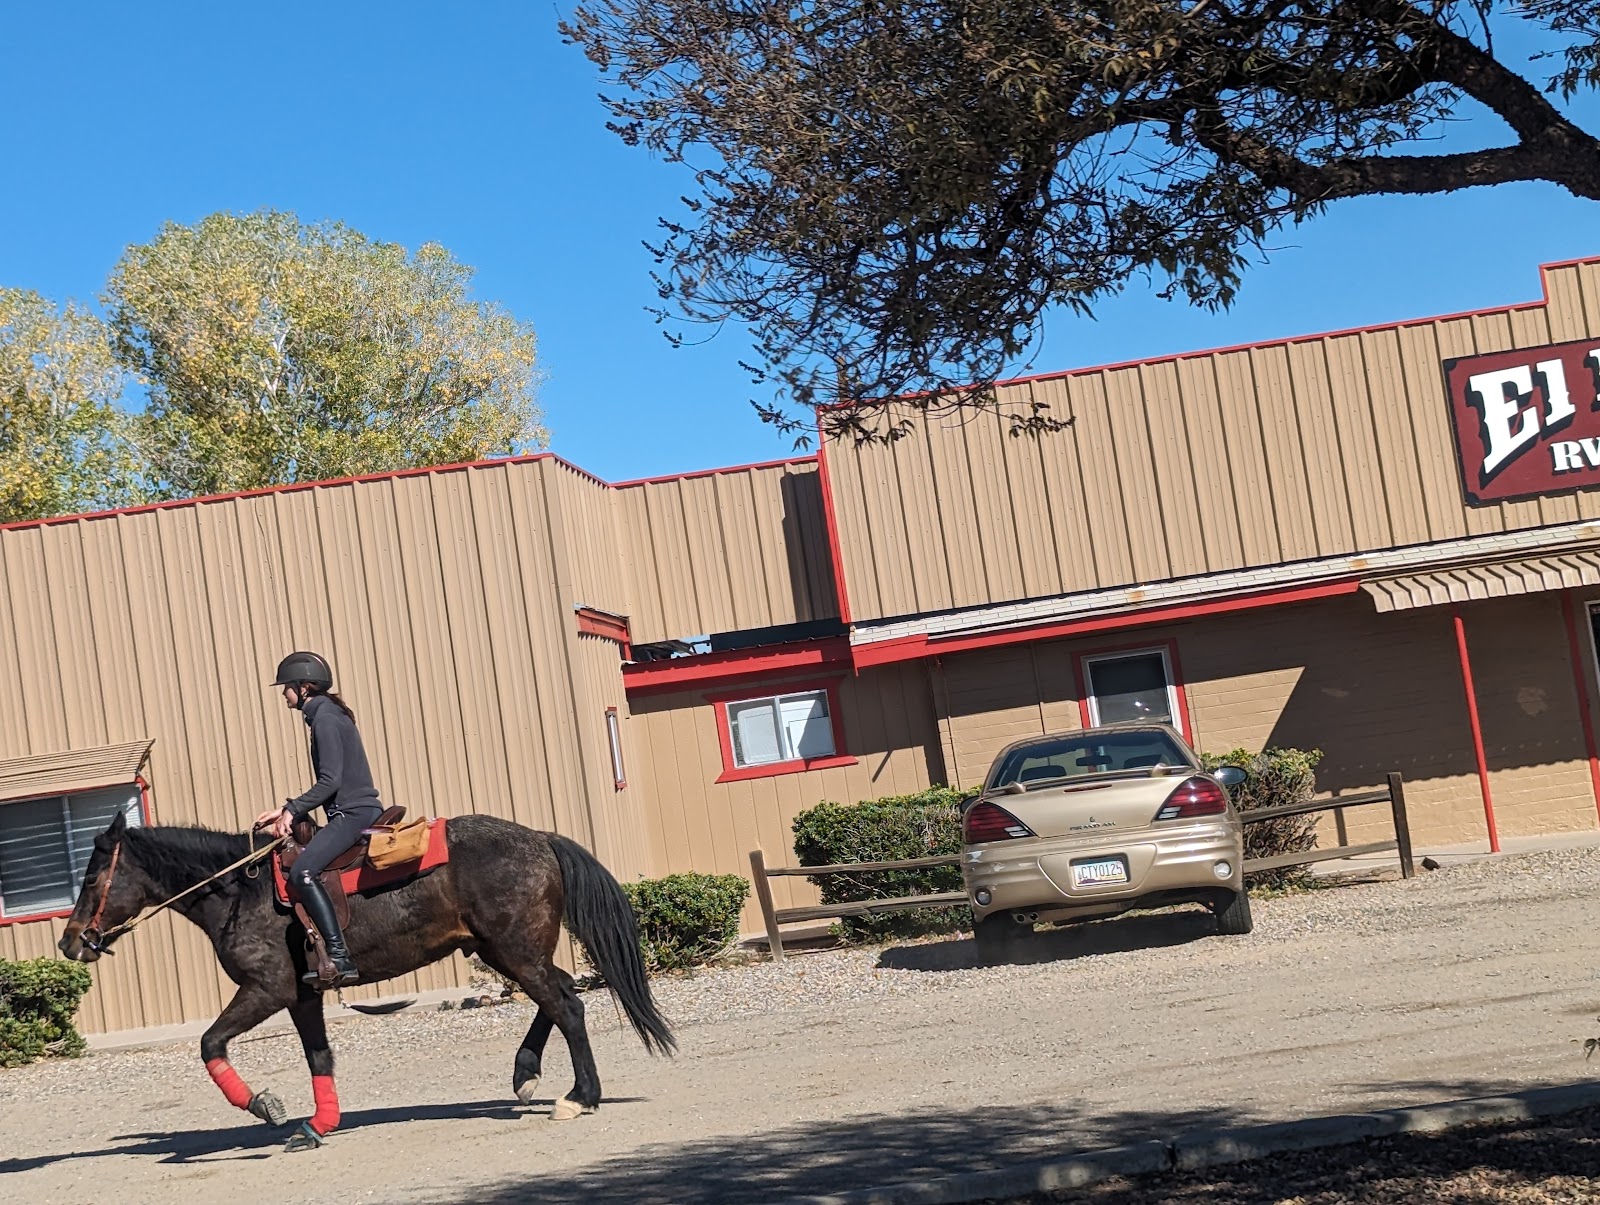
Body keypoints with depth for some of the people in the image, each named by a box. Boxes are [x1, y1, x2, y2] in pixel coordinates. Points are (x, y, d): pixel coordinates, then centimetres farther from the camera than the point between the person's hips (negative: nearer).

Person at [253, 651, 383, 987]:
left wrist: (291, 809, -14)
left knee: (303, 871, -23)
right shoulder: (327, 715, 21)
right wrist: (287, 812, 19)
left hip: (353, 814, -11)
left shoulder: (325, 719, -10)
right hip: (355, 812, 11)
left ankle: (340, 958, -28)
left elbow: (330, 780, -18)